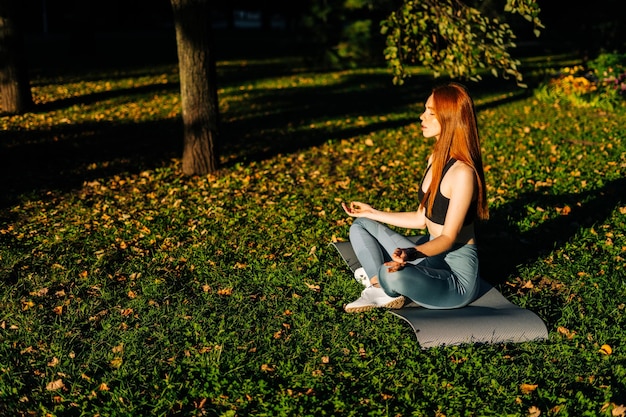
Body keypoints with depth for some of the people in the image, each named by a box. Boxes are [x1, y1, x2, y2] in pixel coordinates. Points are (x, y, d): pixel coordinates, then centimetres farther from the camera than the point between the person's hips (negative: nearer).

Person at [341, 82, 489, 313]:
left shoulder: (462, 172, -23)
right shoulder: (435, 160, 5)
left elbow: (448, 238, -22)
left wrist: (410, 253, -41)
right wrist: (372, 213, 15)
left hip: (457, 274, -9)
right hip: (430, 254, 9)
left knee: (394, 275, -38)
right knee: (361, 225, 10)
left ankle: (378, 280, 0)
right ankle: (380, 290, -8)